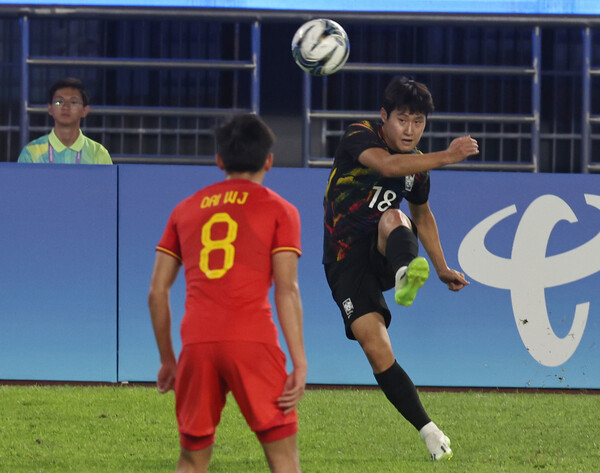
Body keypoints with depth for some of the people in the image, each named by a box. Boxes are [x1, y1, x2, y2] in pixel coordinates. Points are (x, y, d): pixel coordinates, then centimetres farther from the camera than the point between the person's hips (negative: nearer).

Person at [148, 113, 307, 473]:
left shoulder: (186, 210, 18)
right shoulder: (279, 210, 7)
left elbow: (157, 291, 15)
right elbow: (287, 290, -3)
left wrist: (167, 359, 23)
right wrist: (300, 364, -5)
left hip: (196, 344, 3)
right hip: (253, 342, -3)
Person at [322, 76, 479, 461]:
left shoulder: (417, 164, 5)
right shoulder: (359, 137, -11)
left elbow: (422, 215, 25)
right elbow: (388, 165, -34)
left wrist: (443, 269, 27)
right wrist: (446, 157, -42)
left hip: (383, 254, 3)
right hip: (345, 260, -3)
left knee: (393, 218, -33)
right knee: (376, 348, -17)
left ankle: (408, 274, -65)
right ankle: (429, 431, -10)